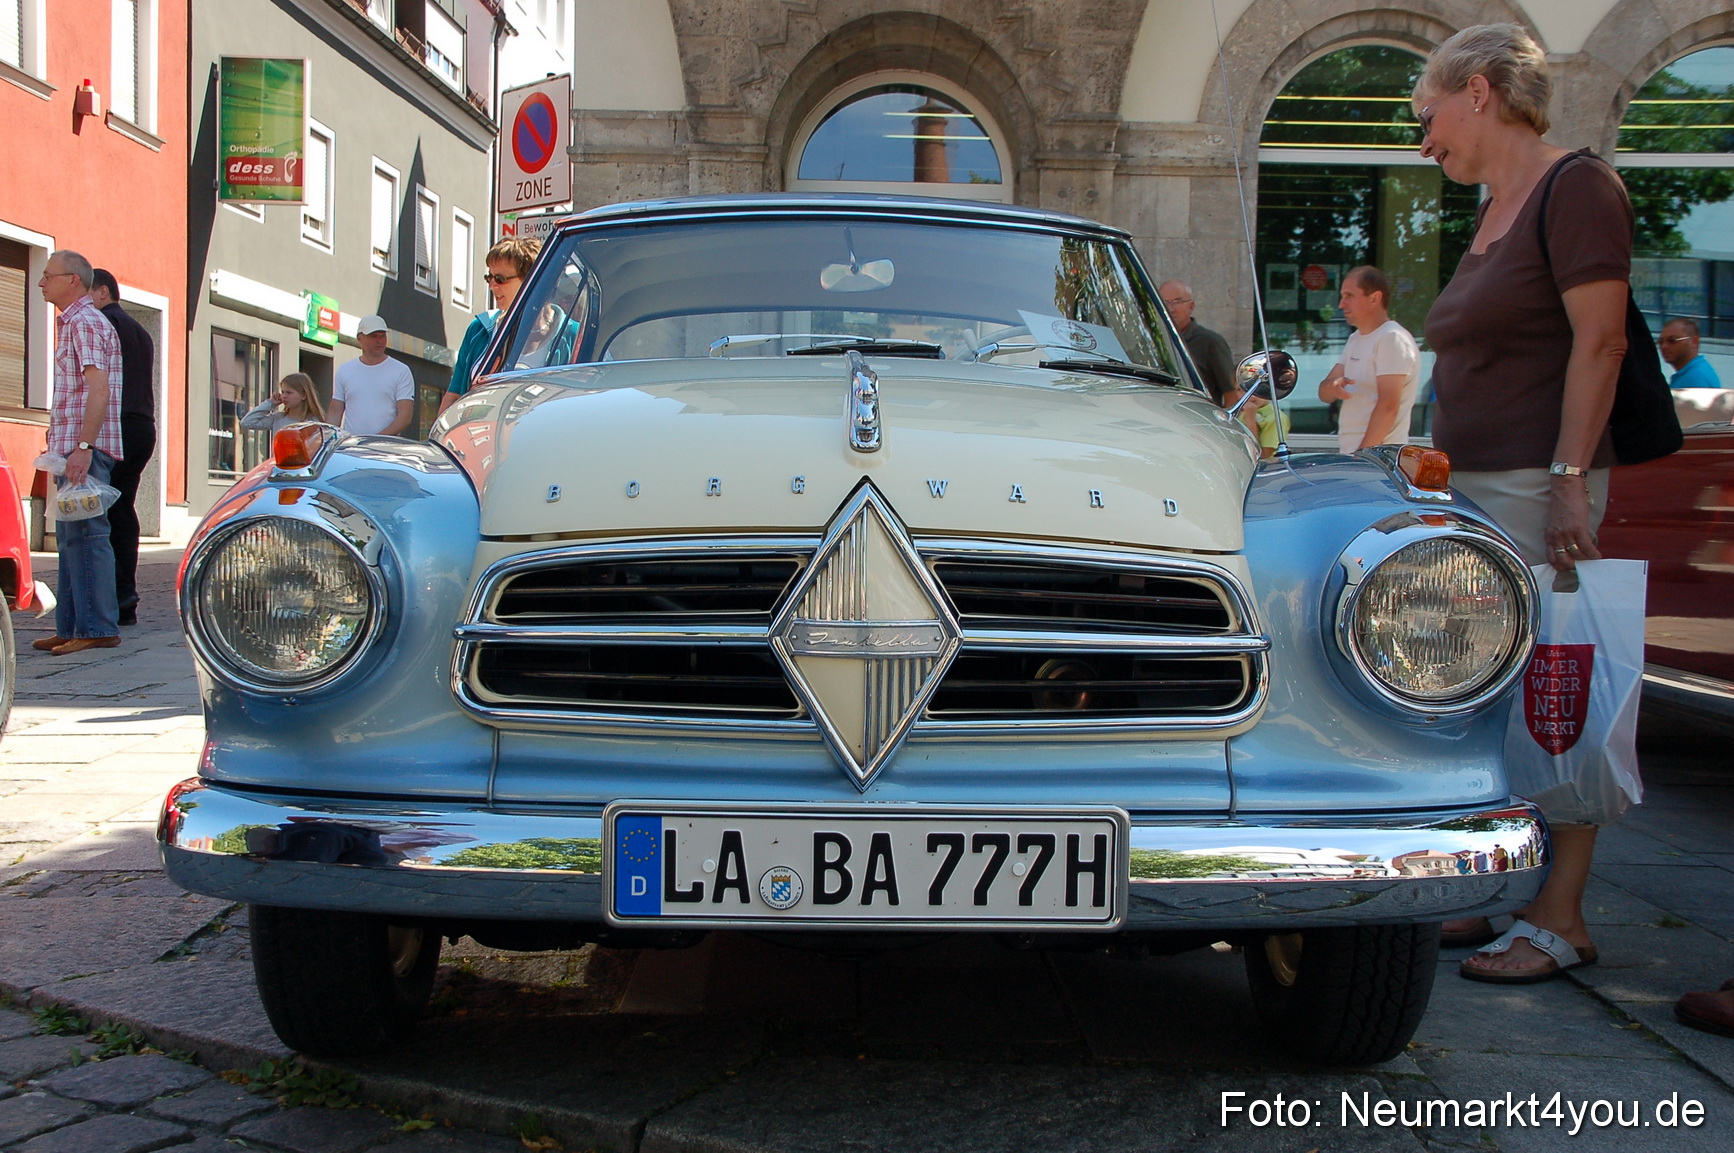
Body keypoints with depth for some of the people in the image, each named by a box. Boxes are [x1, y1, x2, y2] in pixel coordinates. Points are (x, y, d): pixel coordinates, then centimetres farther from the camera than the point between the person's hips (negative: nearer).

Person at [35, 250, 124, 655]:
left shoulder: (85, 322, -9)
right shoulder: (75, 322, 22)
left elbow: (99, 388, -20)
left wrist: (83, 447, -27)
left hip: (84, 447, -11)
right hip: (74, 447, 11)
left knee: (85, 534, -10)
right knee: (71, 536, 11)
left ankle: (97, 628, -10)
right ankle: (72, 627, 15)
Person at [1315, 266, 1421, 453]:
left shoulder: (1393, 339, -8)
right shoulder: (1355, 339, 20)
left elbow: (1388, 406, -15)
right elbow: (1324, 393, 17)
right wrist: (1334, 387, -7)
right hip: (1347, 454, 8)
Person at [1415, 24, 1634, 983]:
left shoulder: (1575, 186, -8)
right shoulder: (1493, 210, 19)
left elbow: (1599, 342, -15)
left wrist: (1570, 480, -21)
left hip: (1536, 481, -9)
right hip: (1471, 480, 9)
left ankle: (1560, 919, 2)